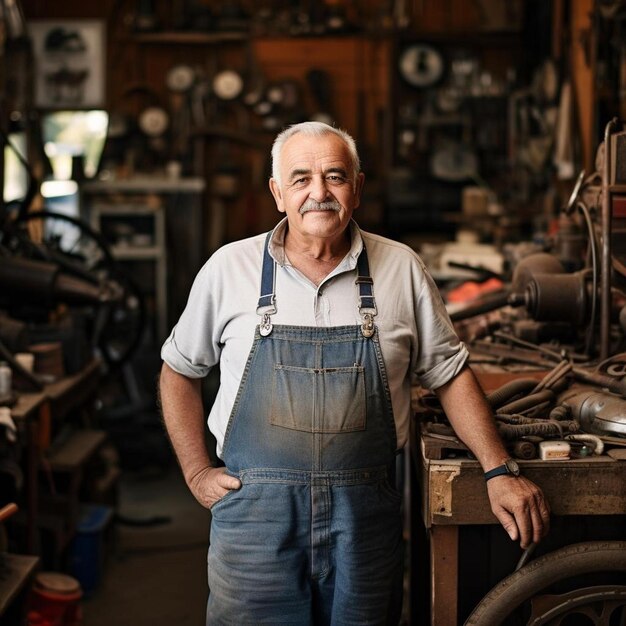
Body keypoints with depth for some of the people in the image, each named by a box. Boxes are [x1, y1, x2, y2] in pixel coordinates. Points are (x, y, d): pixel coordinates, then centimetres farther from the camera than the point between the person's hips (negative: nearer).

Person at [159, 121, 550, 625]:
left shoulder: (402, 269, 2)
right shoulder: (229, 269, 1)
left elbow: (449, 373, 9)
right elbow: (179, 369, 12)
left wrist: (499, 470, 1)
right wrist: (197, 472, 5)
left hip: (365, 515, 1)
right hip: (255, 510, -1)